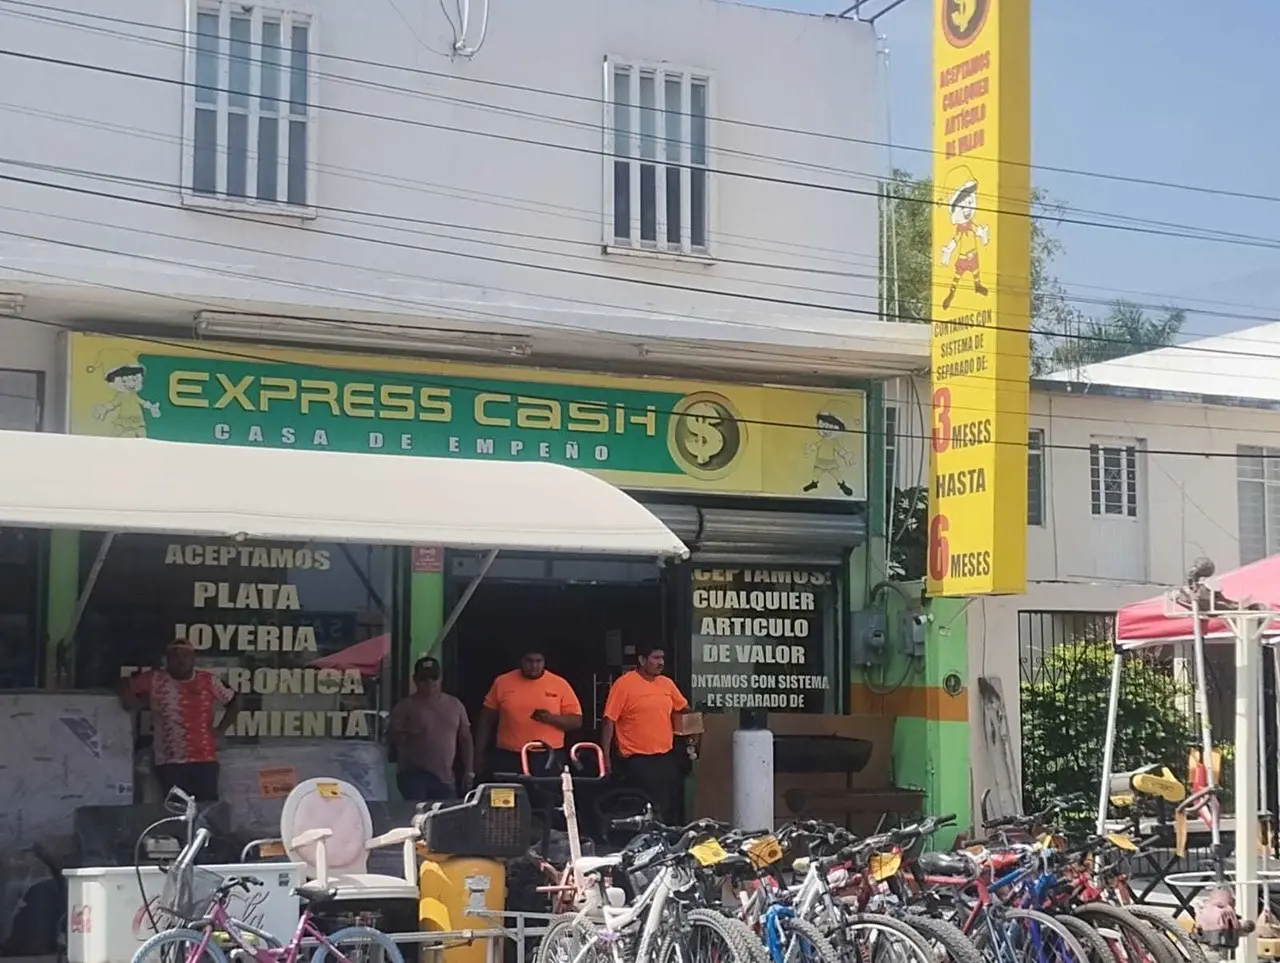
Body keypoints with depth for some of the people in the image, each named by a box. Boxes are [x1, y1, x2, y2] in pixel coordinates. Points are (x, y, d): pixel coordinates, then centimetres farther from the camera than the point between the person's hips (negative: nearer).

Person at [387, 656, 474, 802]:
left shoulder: (455, 705, 11)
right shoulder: (405, 706, 0)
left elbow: (465, 739, 15)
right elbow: (393, 738, -2)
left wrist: (469, 771, 10)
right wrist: (407, 735, -24)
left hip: (446, 779, 4)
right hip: (414, 776, -4)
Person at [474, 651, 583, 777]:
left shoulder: (560, 684, 2)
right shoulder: (502, 682, 6)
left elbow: (577, 721, 2)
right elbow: (486, 721, 12)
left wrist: (552, 718, -16)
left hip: (547, 759, -1)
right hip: (507, 758, 1)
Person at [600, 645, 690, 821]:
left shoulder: (666, 683, 8)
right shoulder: (623, 684, -10)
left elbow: (683, 708, 24)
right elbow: (609, 721, -11)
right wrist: (605, 757, -14)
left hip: (667, 758, 6)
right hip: (637, 761, -6)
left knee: (668, 812, 13)